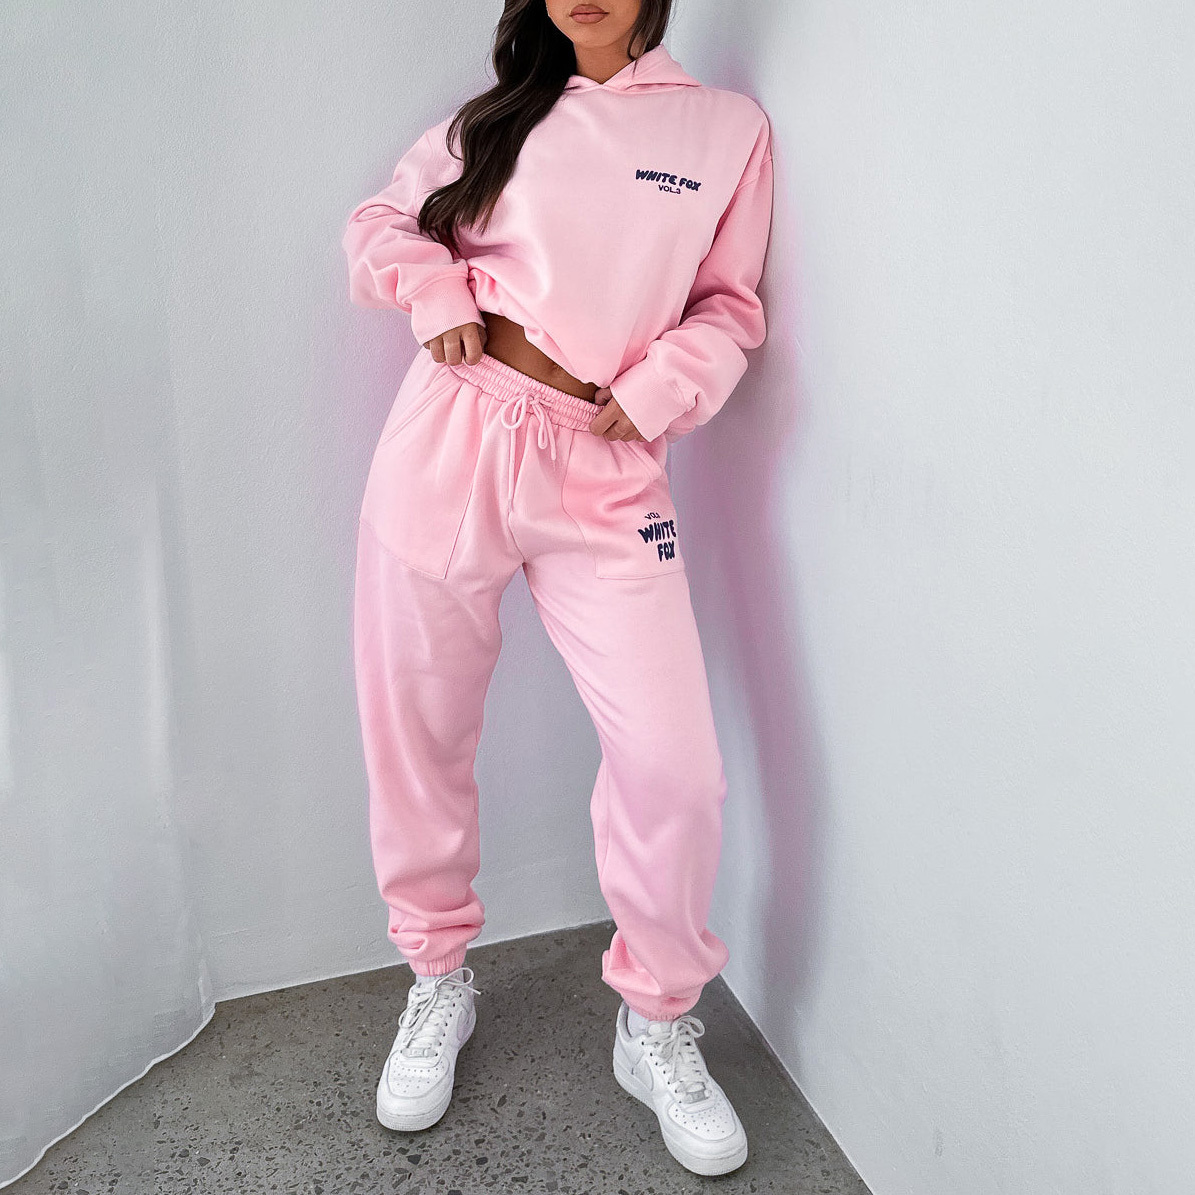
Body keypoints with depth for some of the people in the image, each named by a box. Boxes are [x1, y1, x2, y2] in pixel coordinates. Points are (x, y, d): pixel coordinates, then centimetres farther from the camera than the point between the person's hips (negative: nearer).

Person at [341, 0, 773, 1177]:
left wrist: (654, 392, -8)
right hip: (450, 441, 2)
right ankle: (438, 982, 32)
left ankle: (656, 1024, 16)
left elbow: (728, 308, 10)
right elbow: (379, 223, 20)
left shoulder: (729, 128, 11)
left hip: (608, 472, -1)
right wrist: (443, 298, 0)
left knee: (674, 761, -10)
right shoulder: (495, 116, 15)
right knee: (419, 734, 7)